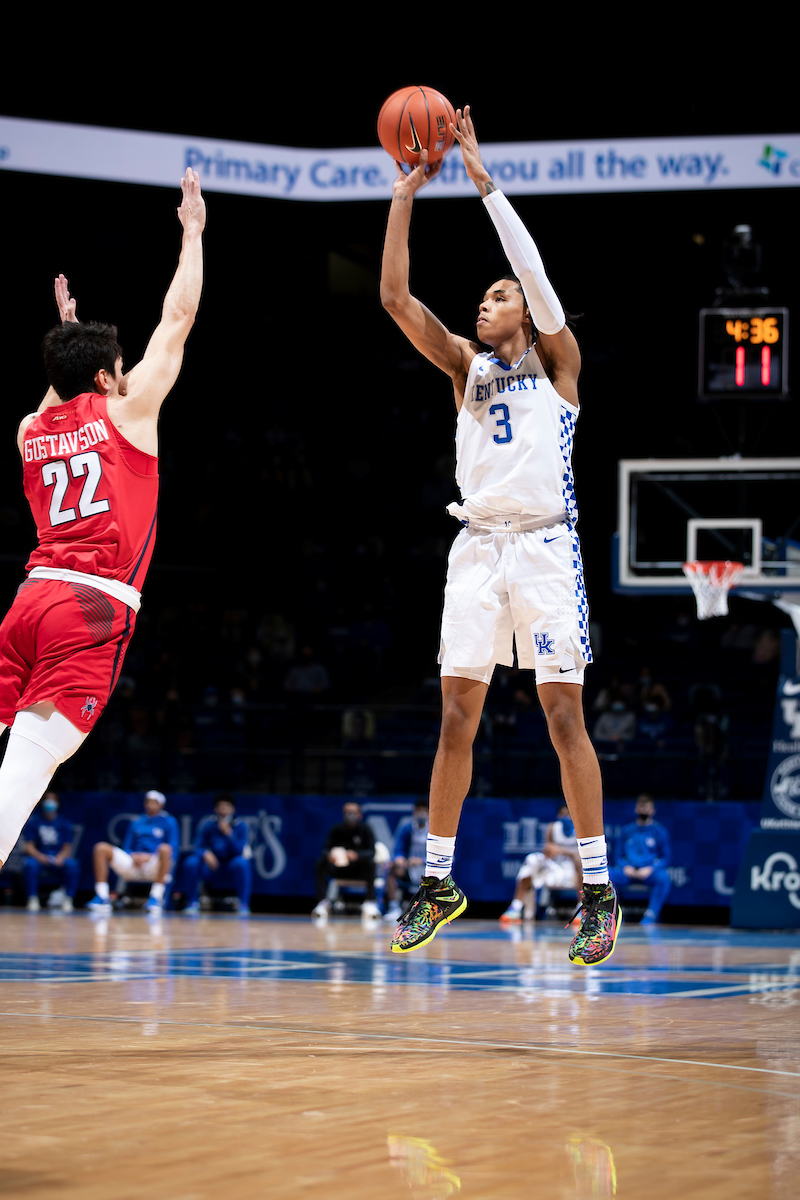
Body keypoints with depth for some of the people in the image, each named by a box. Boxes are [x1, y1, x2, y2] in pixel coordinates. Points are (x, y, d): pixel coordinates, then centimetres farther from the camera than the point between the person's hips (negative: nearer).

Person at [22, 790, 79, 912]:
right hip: (39, 857, 0)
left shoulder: (64, 823, 9)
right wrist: (39, 856, -21)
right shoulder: (33, 822, 7)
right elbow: (29, 846, 0)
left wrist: (61, 857, -20)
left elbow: (68, 847, 2)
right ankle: (33, 899, -24)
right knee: (30, 864, -34)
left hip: (60, 859, 0)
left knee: (72, 865, -31)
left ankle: (68, 899, -23)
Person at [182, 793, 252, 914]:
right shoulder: (208, 825, -3)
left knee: (242, 863, -36)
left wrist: (228, 833, -29)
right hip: (212, 870, 1)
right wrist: (205, 853, -30)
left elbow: (238, 851, -15)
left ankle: (243, 904, -28)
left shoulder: (240, 826, -6)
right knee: (191, 862, -27)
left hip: (232, 870, -1)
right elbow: (198, 847, -6)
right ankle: (192, 902, -12)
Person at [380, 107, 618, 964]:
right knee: (456, 719, 2)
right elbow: (394, 296, 6)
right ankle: (438, 885, 10)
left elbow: (535, 273, -9)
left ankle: (598, 892, -2)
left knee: (564, 717, -6)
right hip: (478, 547, 4)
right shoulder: (466, 365, 17)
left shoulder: (556, 361, 7)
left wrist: (484, 179, -11)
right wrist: (406, 192, -1)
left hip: (545, 547, -4)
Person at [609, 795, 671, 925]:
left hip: (649, 873, -2)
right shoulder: (626, 830, 16)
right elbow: (619, 856, 17)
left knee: (663, 876, -37)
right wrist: (626, 868, -6)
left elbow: (666, 858, 6)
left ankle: (651, 915, -30)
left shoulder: (659, 831, 9)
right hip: (628, 872, 2)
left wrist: (650, 869, -12)